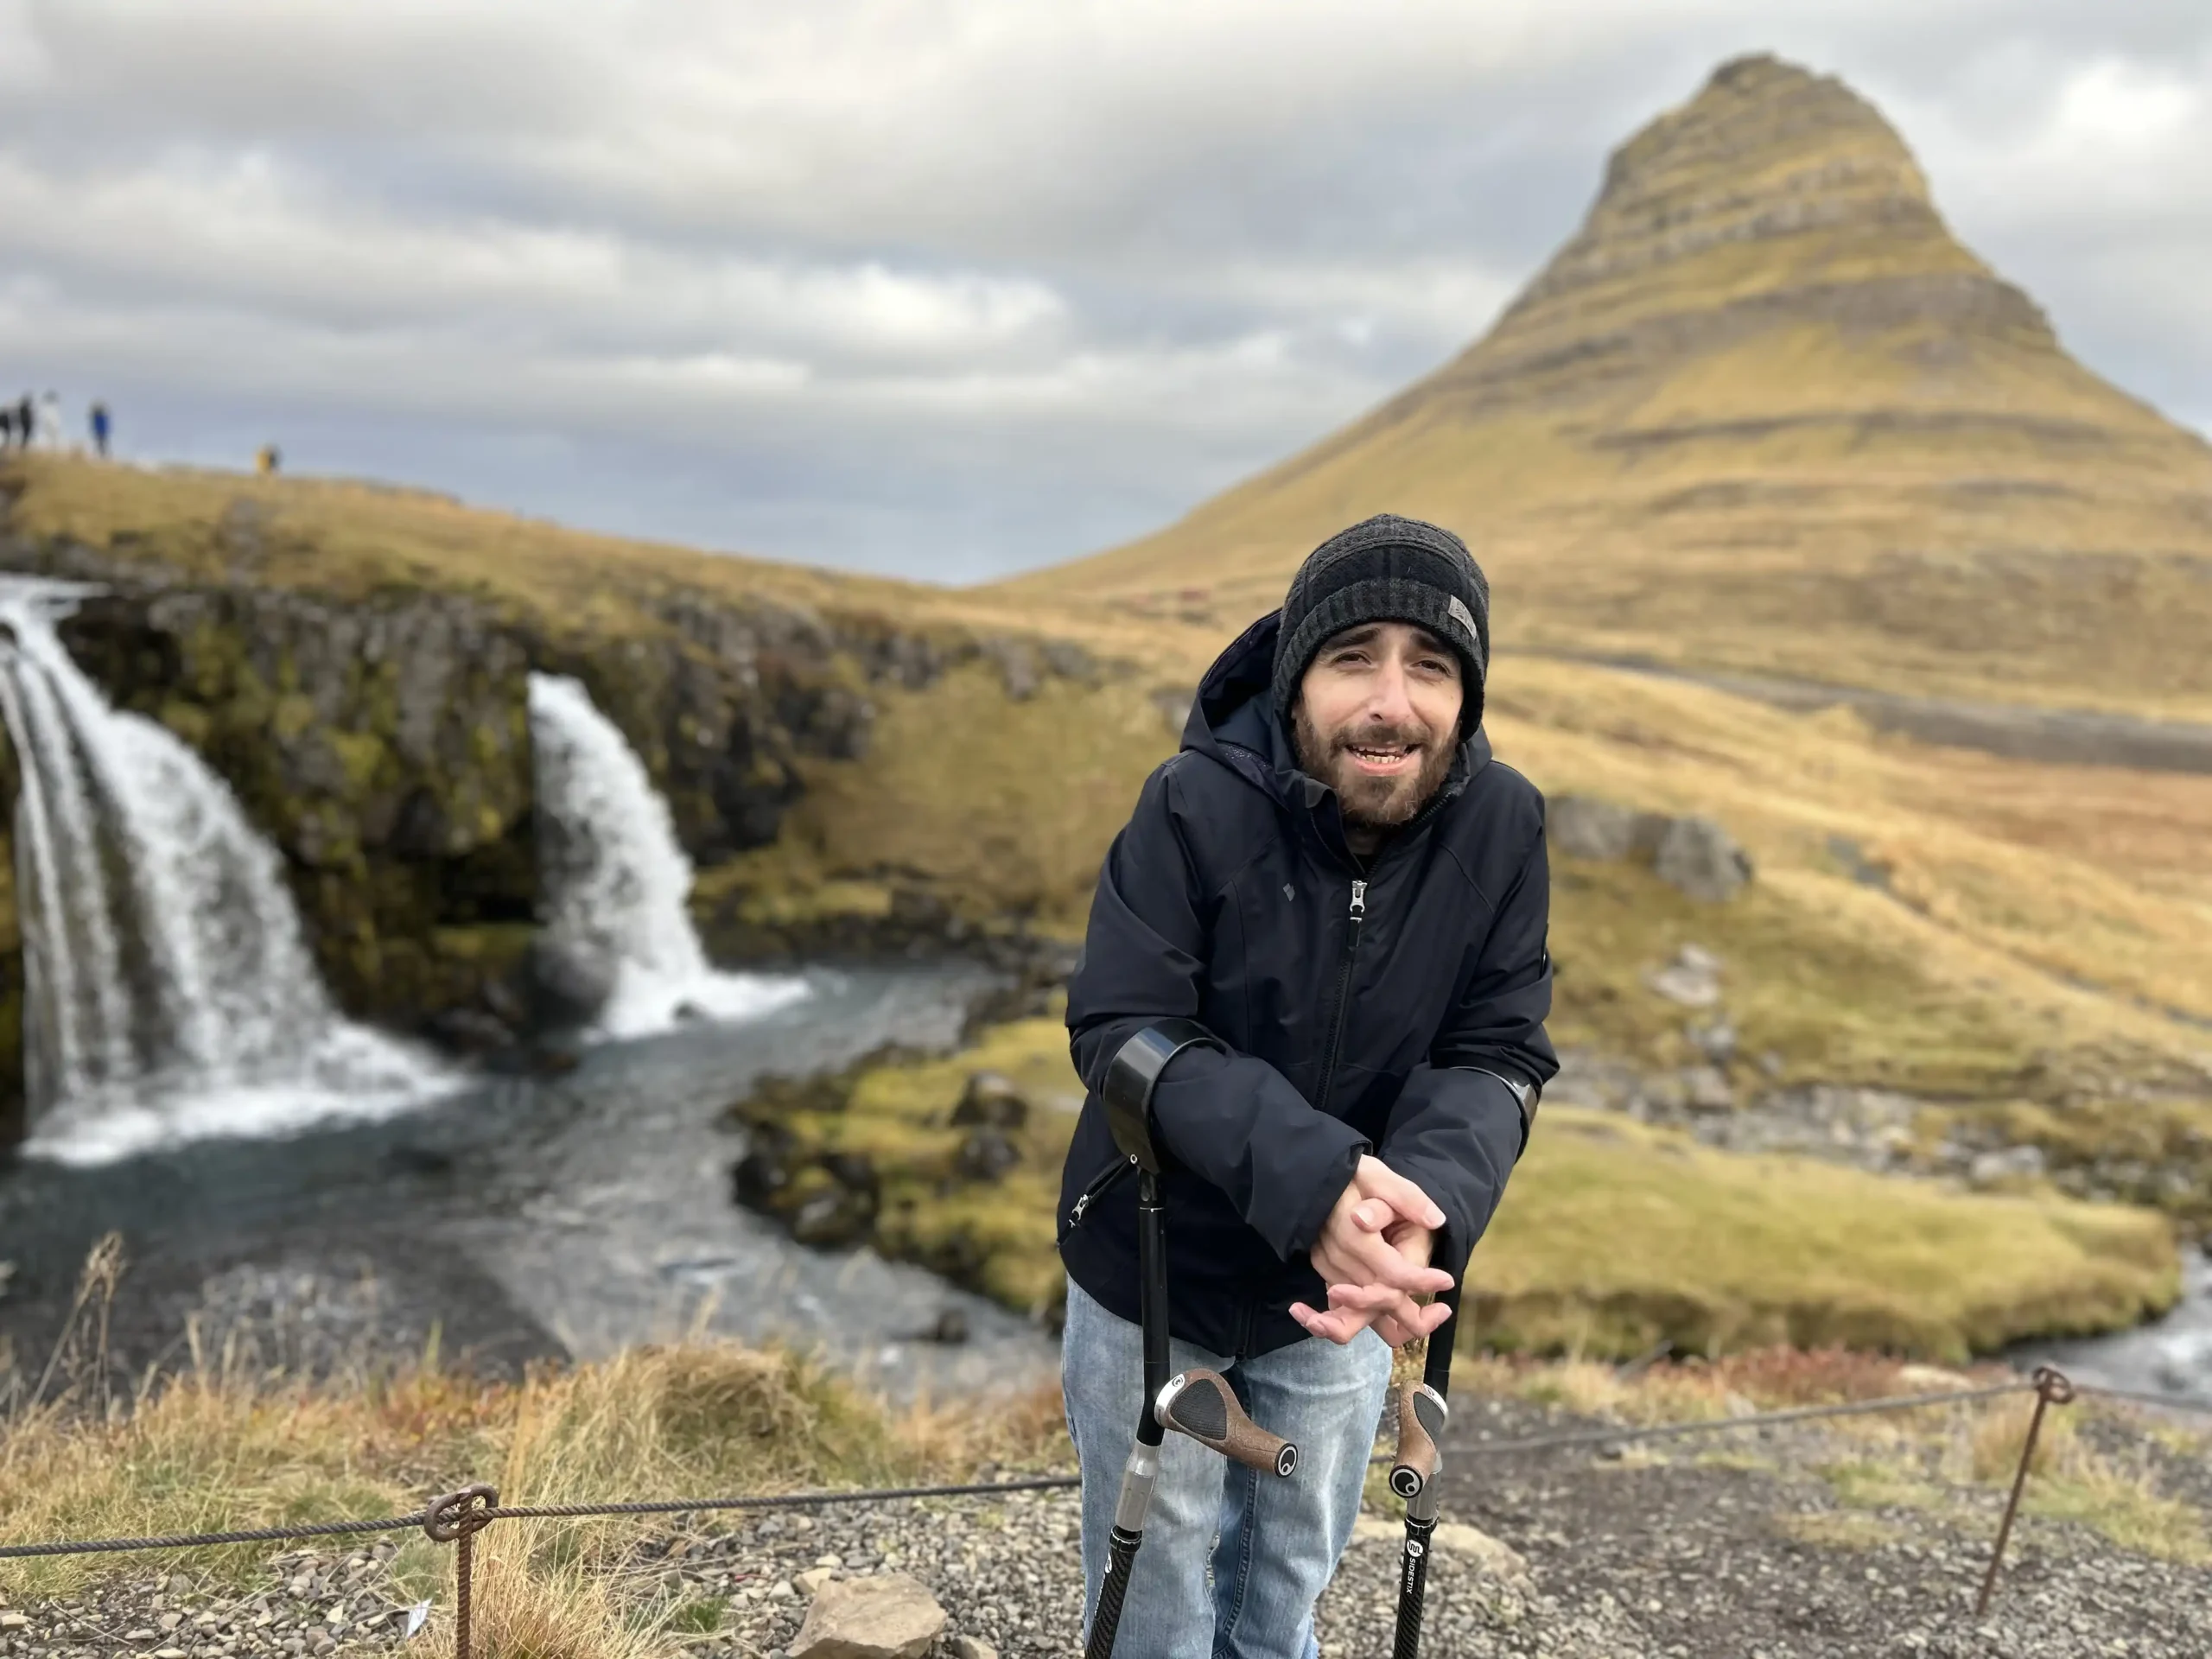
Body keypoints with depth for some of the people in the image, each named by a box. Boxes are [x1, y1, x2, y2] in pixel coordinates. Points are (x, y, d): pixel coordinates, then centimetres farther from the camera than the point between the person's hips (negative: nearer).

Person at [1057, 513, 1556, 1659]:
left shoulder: (1503, 822, -16)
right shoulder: (1195, 808, -25)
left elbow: (1500, 1053, -15)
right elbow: (1120, 1029, -26)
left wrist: (1430, 1197, -36)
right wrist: (1308, 1176, -40)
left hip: (1342, 1286, 3)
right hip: (1152, 1273, -3)